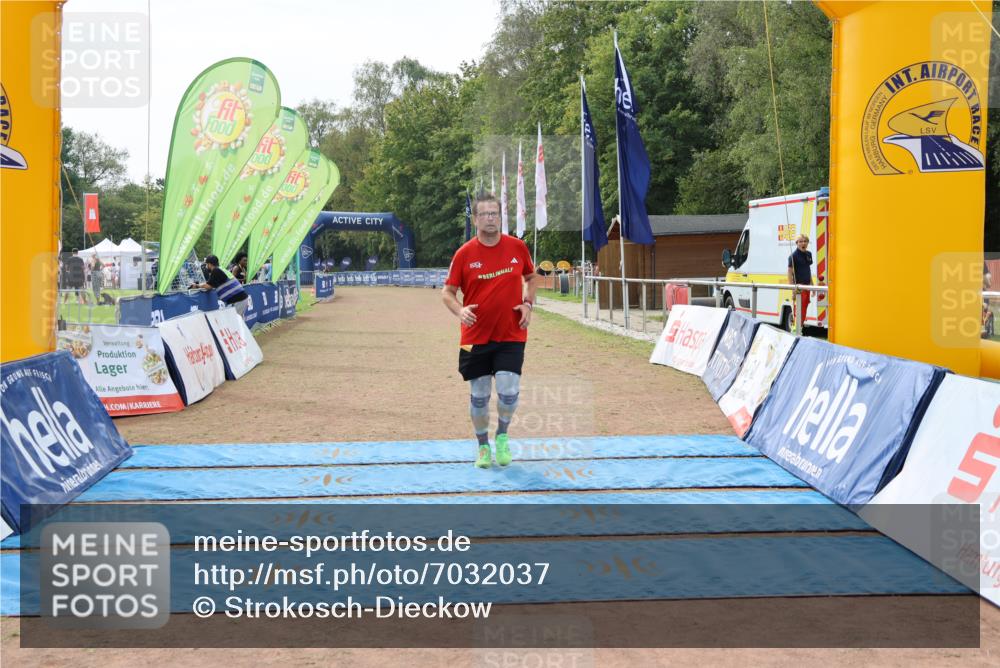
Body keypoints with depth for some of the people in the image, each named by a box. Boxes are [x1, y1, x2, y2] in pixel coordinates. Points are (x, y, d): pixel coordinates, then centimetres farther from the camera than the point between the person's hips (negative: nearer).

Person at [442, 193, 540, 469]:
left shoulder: (517, 247, 0)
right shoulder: (464, 254, -5)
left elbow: (532, 277, 17)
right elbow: (447, 292, 1)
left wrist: (528, 303, -1)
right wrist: (460, 310, -20)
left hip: (511, 335, 0)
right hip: (476, 337, 0)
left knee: (508, 391, -12)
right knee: (479, 396, 6)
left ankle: (502, 436, 17)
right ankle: (483, 446, 27)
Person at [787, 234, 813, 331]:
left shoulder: (808, 254, 10)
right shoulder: (794, 255, -11)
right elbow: (790, 272, -13)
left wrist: (812, 284, 18)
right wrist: (792, 286, -18)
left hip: (807, 285, 7)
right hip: (799, 285, -7)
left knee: (805, 306, 11)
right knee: (800, 307, -7)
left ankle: (802, 323, 21)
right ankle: (798, 326, -4)